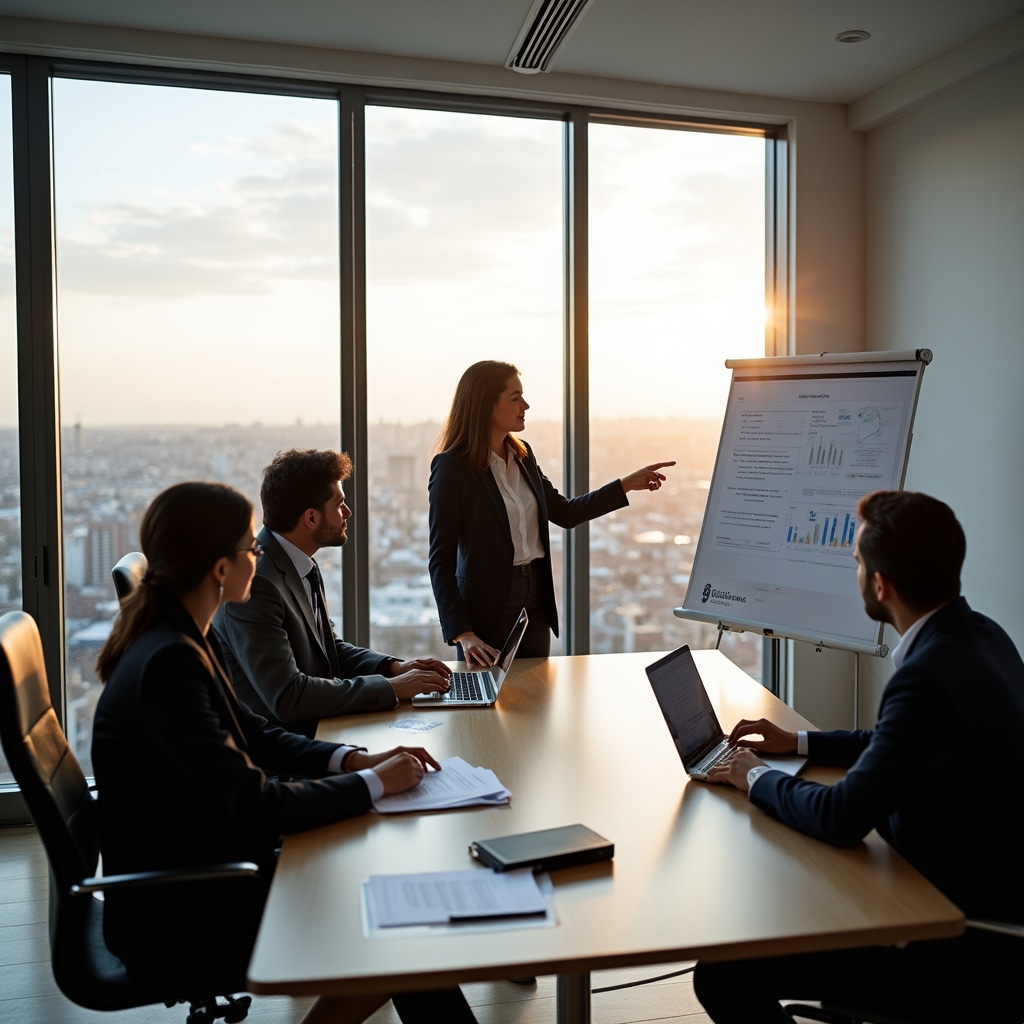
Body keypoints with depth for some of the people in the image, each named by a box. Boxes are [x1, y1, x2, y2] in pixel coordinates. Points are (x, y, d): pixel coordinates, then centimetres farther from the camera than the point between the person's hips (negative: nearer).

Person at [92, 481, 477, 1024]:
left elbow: (252, 733, 11)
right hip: (172, 915, -8)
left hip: (203, 867, 8)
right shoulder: (167, 663, -27)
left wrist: (355, 759, -2)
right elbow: (256, 808, -27)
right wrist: (374, 783, -15)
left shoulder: (183, 636, 2)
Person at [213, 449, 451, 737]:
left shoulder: (300, 564, 5)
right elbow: (287, 697, -27)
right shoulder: (255, 583, -22)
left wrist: (394, 667, 1)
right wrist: (390, 687, -21)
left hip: (317, 728, 8)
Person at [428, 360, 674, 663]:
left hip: (535, 600, 6)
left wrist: (627, 484, 9)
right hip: (488, 606, -6)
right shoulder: (453, 466, -13)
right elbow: (441, 560, -14)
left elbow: (564, 512, 16)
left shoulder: (522, 455, 7)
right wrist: (463, 635, -21)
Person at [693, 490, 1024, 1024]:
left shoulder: (931, 674, -29)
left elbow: (842, 818, -25)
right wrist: (799, 742, 15)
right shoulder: (979, 634, 1)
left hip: (965, 958, -10)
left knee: (723, 976, -10)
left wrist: (758, 778, -7)